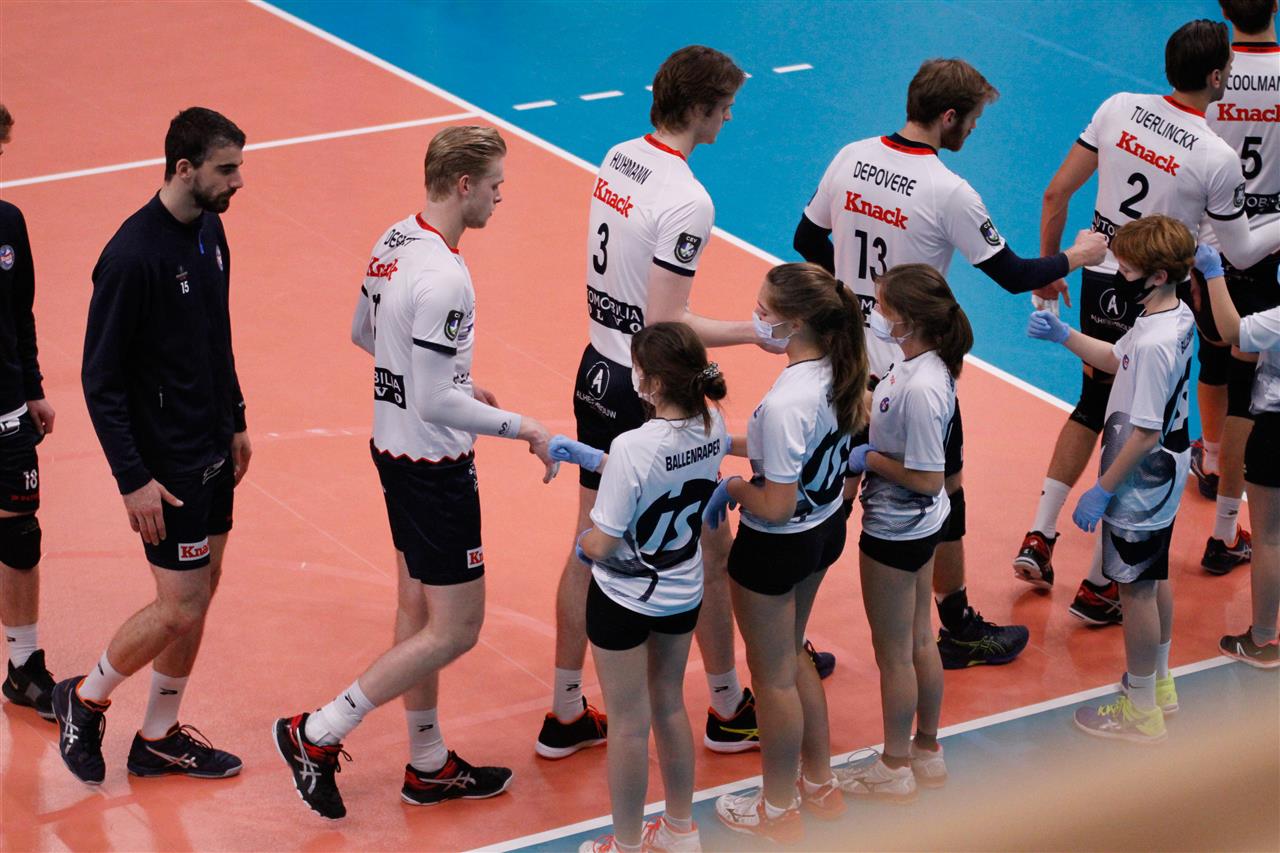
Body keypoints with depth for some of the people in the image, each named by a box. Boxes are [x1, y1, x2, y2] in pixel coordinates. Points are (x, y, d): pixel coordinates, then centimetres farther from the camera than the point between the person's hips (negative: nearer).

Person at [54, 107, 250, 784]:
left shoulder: (209, 230, 4)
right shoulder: (133, 256, -23)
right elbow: (99, 380, -20)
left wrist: (234, 422, 20)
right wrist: (132, 479, -20)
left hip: (212, 451, 8)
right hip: (166, 463, -8)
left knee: (199, 593, 13)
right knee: (179, 609, -4)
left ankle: (158, 738, 26)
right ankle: (84, 700, 19)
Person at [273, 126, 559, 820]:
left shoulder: (395, 241, 3)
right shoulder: (443, 278, -26)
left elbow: (363, 334, 18)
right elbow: (435, 404, -27)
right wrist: (522, 428, -17)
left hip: (394, 447, 10)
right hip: (434, 466, -10)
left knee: (418, 610, 18)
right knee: (454, 629, 0)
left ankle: (429, 766, 30)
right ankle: (317, 735, 3)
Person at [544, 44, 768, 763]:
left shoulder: (618, 160, 3)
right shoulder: (687, 202, -23)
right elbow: (663, 326, -24)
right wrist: (756, 332, -15)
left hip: (599, 374, 8)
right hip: (651, 394, -8)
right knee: (709, 551, 9)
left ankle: (566, 715, 22)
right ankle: (728, 710, 23)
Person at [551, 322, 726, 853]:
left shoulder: (634, 447, -32)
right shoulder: (713, 428, -13)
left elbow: (601, 546, -25)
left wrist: (582, 541, -3)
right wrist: (587, 457, 6)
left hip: (625, 600, -6)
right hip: (685, 593, 6)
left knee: (629, 724, 12)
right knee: (669, 705, 25)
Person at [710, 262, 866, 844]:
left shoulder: (785, 403, -34)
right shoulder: (839, 373, -9)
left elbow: (775, 507, -29)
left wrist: (733, 488, -10)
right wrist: (733, 443, 6)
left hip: (776, 548, -8)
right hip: (826, 529, 8)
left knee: (773, 676, 13)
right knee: (791, 657, 28)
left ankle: (778, 812, 32)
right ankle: (819, 784, 43)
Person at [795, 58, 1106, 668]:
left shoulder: (852, 158, -2)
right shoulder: (948, 193, -20)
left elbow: (808, 241, 9)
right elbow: (1013, 275, -11)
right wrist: (1075, 256, 7)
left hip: (848, 359, 6)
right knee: (943, 492, 11)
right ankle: (959, 632, 24)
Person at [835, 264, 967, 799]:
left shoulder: (920, 389, -31)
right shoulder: (917, 363, -5)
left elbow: (926, 478, -27)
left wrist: (867, 459, -17)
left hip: (894, 533, -9)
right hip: (919, 527, 9)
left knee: (893, 652, 9)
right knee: (920, 641, 22)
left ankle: (895, 770, 25)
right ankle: (927, 752, 37)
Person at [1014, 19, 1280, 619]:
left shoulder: (1119, 108, -5)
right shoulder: (1217, 159, -18)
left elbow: (1055, 194, 0)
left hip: (1098, 282, 6)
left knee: (1093, 408, 26)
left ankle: (1038, 540, 23)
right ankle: (1098, 588, 12)